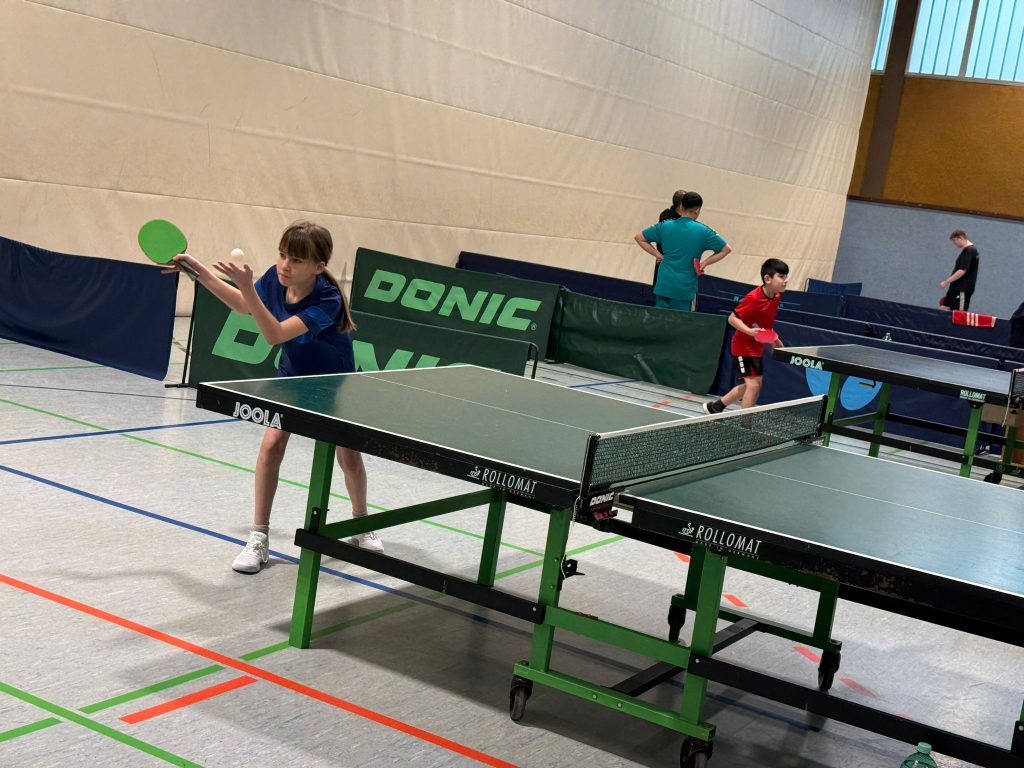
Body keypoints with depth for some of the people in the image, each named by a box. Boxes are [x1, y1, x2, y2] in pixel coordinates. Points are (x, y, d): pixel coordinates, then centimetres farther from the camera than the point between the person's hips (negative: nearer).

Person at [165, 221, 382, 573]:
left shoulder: (327, 300, -35)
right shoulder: (275, 279, -20)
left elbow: (275, 334, -44)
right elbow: (243, 305, 3)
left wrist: (247, 287, -52)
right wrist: (198, 269, -1)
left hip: (333, 383, -3)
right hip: (291, 376, 3)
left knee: (348, 456, -3)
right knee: (271, 444, -14)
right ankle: (259, 538, -6)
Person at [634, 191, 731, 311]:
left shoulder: (665, 226, 1)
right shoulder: (703, 231, -4)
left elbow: (638, 237, 8)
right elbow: (726, 249, 0)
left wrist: (657, 254, 7)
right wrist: (704, 263, 2)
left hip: (663, 285, 2)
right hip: (685, 288, -2)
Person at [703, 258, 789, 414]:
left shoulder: (776, 296, -1)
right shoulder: (754, 298, -26)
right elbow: (732, 318, -23)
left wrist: (774, 339, 17)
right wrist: (749, 331, -37)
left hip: (757, 347, 9)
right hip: (744, 345, -9)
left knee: (749, 385, 20)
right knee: (753, 384, -16)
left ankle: (714, 407, 37)